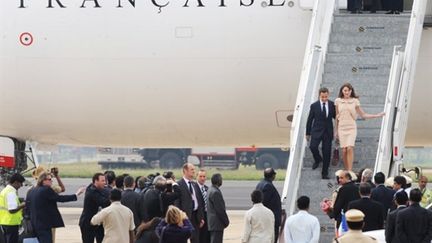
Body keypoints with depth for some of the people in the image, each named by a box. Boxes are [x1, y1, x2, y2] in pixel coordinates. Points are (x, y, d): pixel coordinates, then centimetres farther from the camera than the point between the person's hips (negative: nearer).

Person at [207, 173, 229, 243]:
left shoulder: (211, 190, 13)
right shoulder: (215, 192, -19)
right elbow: (220, 209, -19)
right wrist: (226, 221, -9)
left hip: (213, 223, 11)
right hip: (217, 224, -11)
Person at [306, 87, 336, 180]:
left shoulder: (332, 105, 1)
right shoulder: (314, 106, -1)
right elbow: (309, 120, 5)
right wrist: (308, 133, 6)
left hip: (328, 132, 1)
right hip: (317, 130, -1)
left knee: (327, 153, 0)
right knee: (313, 147, -20)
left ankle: (324, 173, 10)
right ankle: (317, 159, 14)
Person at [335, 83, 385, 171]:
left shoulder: (355, 101, 3)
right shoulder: (338, 101, 6)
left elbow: (363, 115, 7)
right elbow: (337, 116, 13)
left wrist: (377, 115, -1)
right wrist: (336, 130, 15)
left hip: (352, 128, -2)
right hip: (342, 128, 2)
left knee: (350, 148, -17)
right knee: (344, 150, -4)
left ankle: (350, 171, -18)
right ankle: (346, 171, 7)